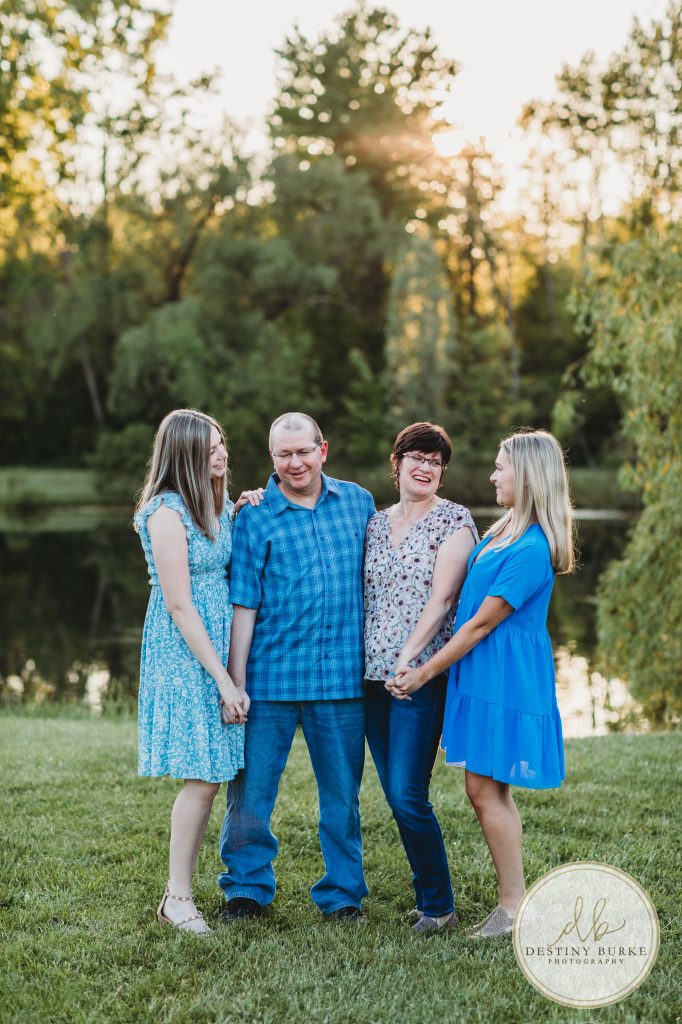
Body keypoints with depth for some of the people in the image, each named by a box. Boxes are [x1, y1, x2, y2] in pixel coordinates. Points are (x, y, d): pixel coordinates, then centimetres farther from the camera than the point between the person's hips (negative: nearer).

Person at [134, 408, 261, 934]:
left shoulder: (220, 506, 11)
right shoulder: (166, 512, -14)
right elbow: (180, 605, -16)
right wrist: (224, 681, -17)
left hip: (219, 649, 8)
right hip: (184, 656, -8)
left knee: (210, 776, 6)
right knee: (203, 777, -6)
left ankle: (180, 891, 15)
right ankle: (177, 898, 7)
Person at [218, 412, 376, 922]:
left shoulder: (359, 502, 7)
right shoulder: (255, 516, -2)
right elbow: (243, 605, -3)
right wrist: (235, 680, -6)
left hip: (343, 675, 2)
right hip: (272, 676, -2)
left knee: (343, 793, 10)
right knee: (252, 788, 5)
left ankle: (343, 893, 25)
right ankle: (247, 888, 24)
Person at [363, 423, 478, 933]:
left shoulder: (454, 519, -2)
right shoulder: (375, 523, 15)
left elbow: (442, 597, -11)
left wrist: (408, 658, -17)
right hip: (373, 675, 6)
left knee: (408, 795, -9)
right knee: (395, 794, 8)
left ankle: (439, 905, 6)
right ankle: (428, 898, 20)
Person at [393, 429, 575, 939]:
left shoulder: (532, 549, -20)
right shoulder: (506, 532, 10)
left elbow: (481, 624, -17)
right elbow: (470, 609, 18)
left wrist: (425, 672, -10)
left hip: (505, 679, -9)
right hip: (483, 674, 9)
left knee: (486, 789, -3)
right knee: (487, 789, 12)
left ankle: (516, 907, 7)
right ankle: (513, 900, 21)